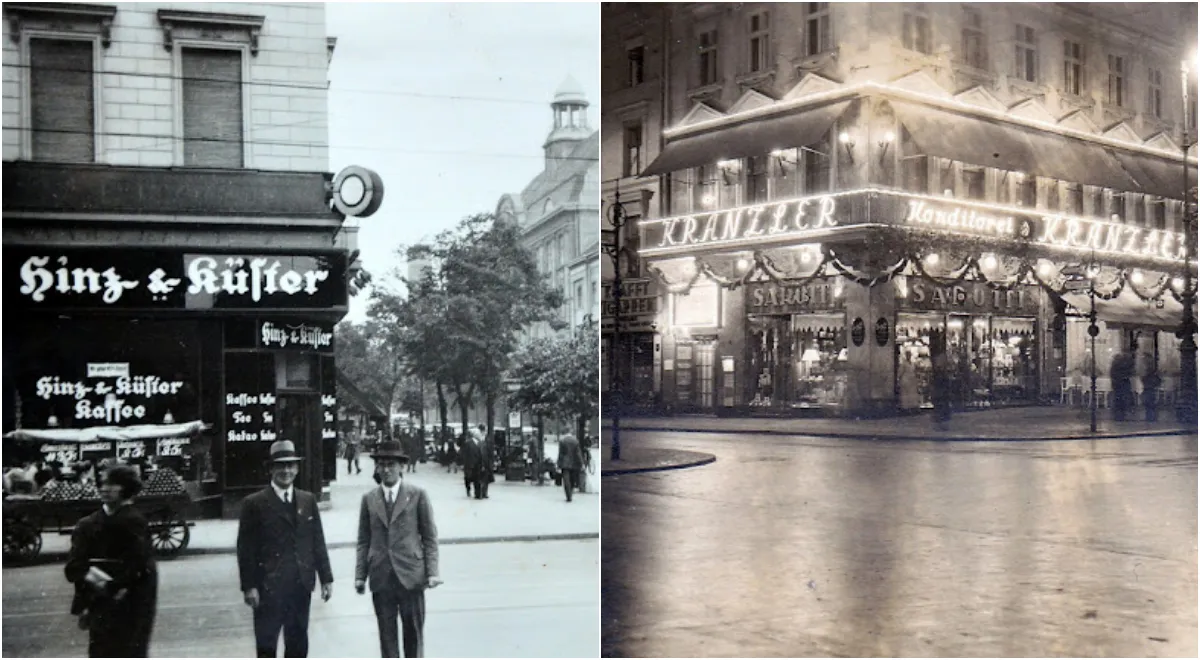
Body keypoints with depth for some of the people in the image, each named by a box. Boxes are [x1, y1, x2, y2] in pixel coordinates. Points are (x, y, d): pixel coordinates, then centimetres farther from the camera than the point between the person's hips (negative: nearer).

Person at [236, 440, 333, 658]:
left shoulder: (308, 500, 8)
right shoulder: (254, 504, -4)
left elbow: (318, 542, 9)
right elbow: (245, 549, -6)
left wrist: (326, 578, 6)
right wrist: (249, 586, -10)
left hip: (301, 586, 4)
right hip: (268, 587, -4)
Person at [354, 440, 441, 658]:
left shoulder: (418, 495, 0)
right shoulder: (369, 498, 7)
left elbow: (430, 537, 0)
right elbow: (363, 541, 8)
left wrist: (432, 572, -8)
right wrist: (360, 575, 1)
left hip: (410, 575, -2)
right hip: (380, 578, 2)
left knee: (413, 631, 7)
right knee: (386, 633, 7)